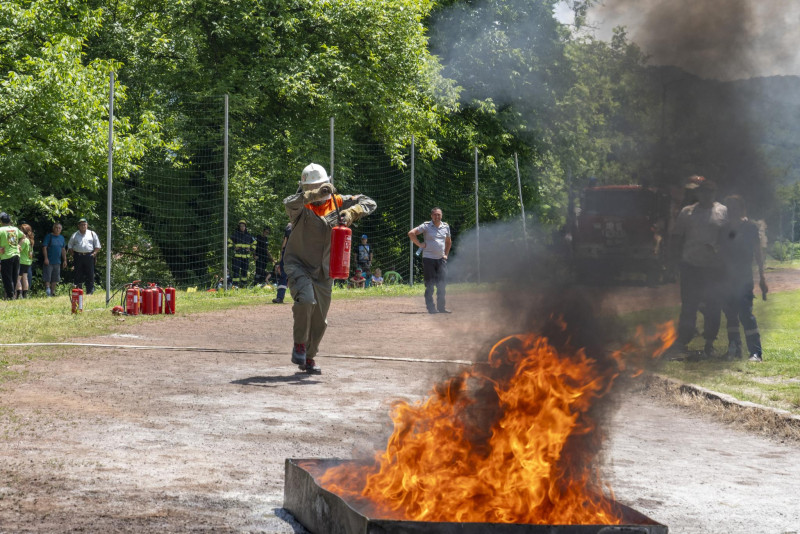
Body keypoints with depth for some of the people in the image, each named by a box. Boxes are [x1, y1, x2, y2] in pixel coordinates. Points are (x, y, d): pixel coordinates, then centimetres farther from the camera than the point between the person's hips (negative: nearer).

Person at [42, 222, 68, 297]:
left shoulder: (61, 238, 13)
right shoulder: (49, 236, -4)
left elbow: (63, 250, 17)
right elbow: (44, 247, -9)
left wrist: (64, 260, 12)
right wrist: (46, 258, -17)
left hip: (57, 262, 5)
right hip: (49, 261, -5)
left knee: (55, 279, 8)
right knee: (47, 277, -8)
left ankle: (52, 292, 14)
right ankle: (48, 291, -8)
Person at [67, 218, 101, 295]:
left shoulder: (92, 234, 12)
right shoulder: (75, 235, 14)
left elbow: (97, 246, 12)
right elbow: (69, 246, 17)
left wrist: (94, 253, -1)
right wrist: (72, 254, 4)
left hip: (89, 256, -1)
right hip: (78, 256, 1)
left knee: (90, 274, -4)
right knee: (78, 274, 0)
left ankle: (90, 291, -2)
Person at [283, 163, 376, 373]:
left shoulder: (337, 202, 0)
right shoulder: (302, 206, -10)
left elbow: (369, 203, -4)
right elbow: (289, 203, -35)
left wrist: (351, 213, -24)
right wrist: (314, 195, -50)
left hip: (324, 272, 4)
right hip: (298, 265, -4)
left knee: (319, 321, 11)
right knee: (305, 300, -31)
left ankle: (308, 358, 31)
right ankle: (299, 344, -11)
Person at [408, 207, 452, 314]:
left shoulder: (446, 226, 11)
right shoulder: (426, 226, -4)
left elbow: (448, 241, 26)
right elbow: (411, 233, -10)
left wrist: (446, 254, 17)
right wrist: (420, 244, -10)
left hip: (441, 259, 5)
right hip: (429, 259, -5)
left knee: (442, 285, 4)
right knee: (430, 285, -3)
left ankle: (441, 307, 13)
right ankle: (431, 308, -1)